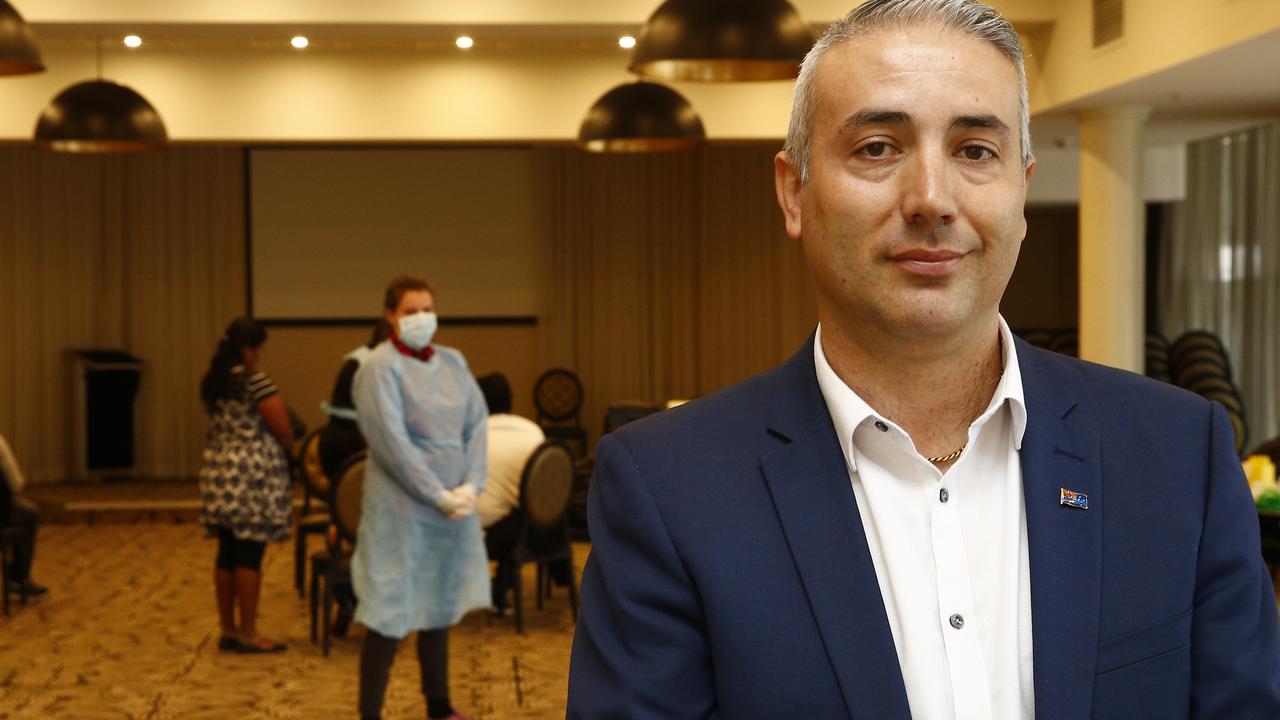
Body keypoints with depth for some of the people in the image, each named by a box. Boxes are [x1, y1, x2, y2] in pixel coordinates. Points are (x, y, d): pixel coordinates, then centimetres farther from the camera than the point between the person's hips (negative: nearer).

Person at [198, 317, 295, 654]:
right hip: (252, 477, -8)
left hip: (218, 474, 8)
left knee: (227, 554, 11)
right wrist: (290, 452, 6)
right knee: (249, 556, -3)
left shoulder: (212, 383, 10)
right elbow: (283, 430, -14)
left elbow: (220, 427, 13)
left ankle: (228, 630, 17)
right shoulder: (255, 381, -14)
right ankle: (247, 634, 1)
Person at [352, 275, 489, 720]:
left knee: (439, 605, 16)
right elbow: (391, 440, -17)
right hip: (402, 508, -6)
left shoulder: (452, 362, 10)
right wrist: (438, 496, -16)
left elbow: (477, 424, 6)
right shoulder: (381, 367, -10)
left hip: (455, 506, 7)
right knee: (390, 614, -4)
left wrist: (470, 486, -7)